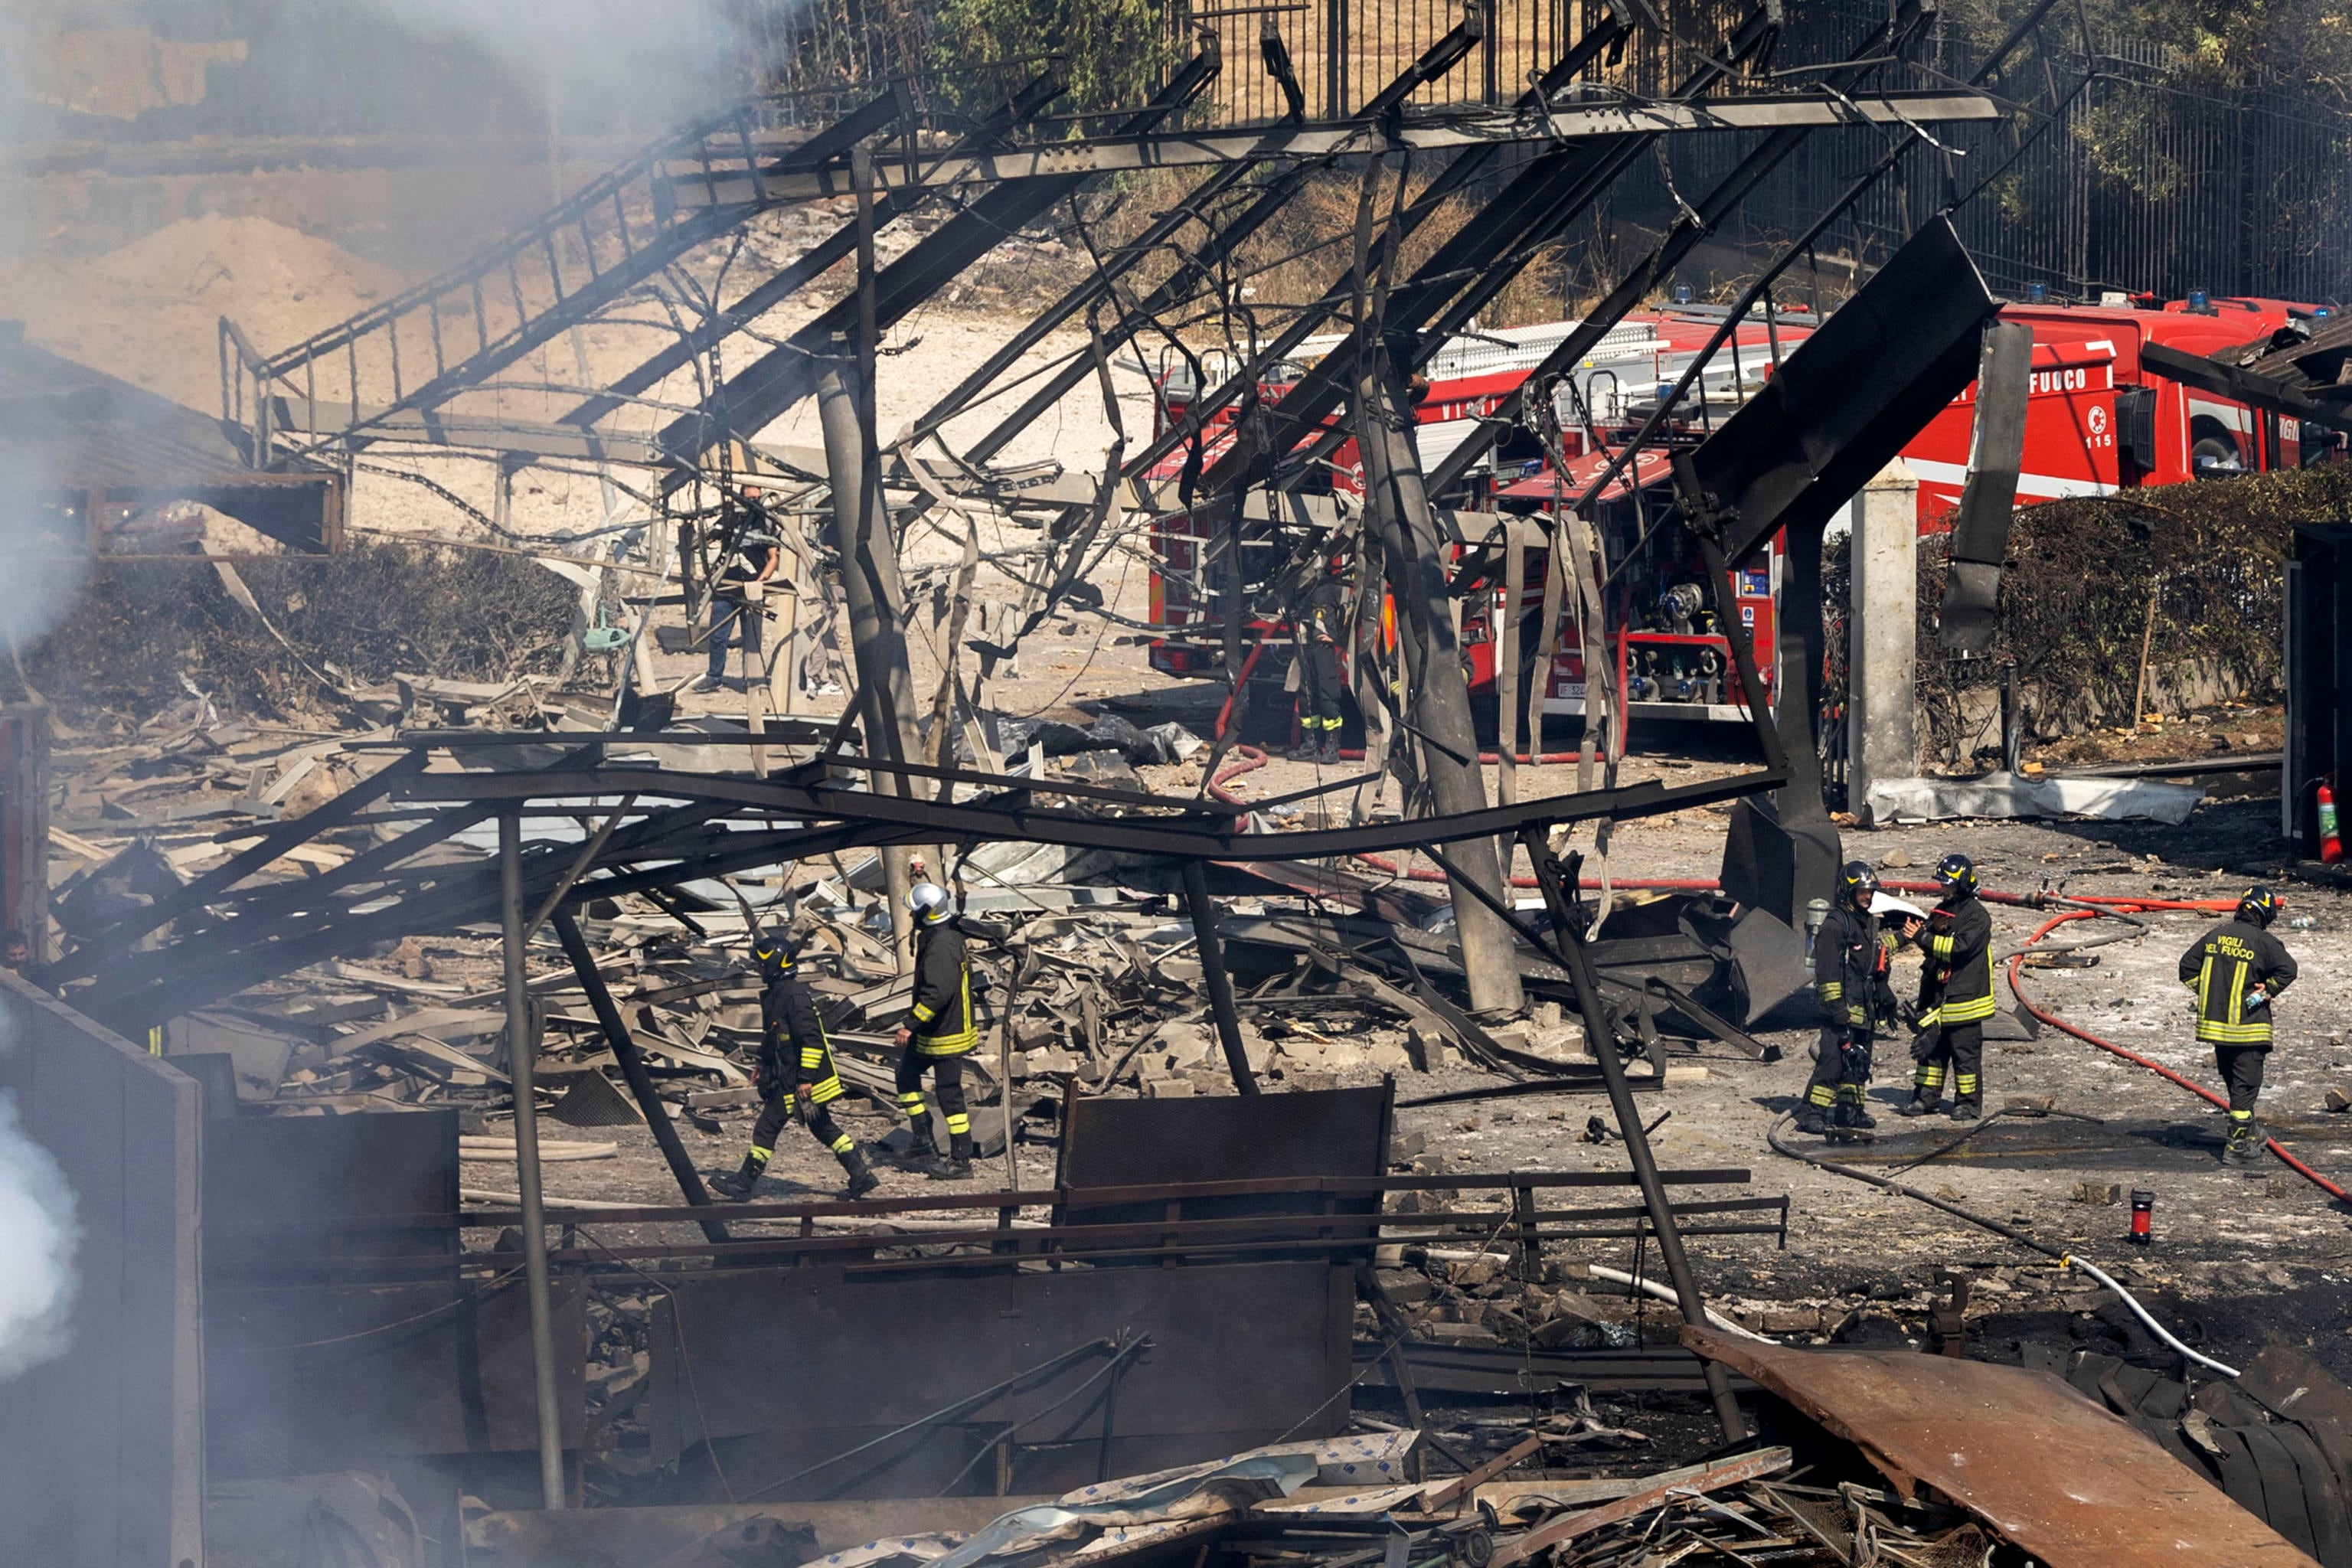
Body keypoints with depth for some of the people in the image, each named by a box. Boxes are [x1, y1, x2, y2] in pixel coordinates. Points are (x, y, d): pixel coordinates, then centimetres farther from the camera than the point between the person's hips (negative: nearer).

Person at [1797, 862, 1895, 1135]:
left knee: (1859, 1061, 13)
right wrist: (1837, 1008, -20)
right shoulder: (1835, 924, -12)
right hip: (1842, 1009, -9)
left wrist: (1882, 1000, 28)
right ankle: (1811, 1113, -12)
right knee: (1833, 1059, -13)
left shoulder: (1869, 923, 16)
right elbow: (1827, 971, -17)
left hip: (1864, 1009, 9)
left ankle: (1850, 1110, 22)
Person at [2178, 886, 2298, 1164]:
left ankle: (2248, 1132, 35)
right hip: (2246, 1026, -6)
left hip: (2214, 1023, 6)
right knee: (2246, 1084, 0)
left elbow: (2187, 966, 10)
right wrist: (2267, 993, -10)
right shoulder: (2263, 941, -12)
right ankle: (2238, 1144, -1)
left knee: (2234, 1082, 20)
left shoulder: (2216, 935, 6)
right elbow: (2287, 969, -24)